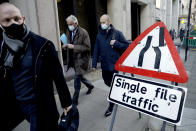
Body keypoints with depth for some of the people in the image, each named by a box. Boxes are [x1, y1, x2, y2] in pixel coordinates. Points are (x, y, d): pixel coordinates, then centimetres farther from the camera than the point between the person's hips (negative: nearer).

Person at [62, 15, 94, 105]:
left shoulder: (83, 33, -13)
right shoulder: (68, 31, 8)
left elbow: (87, 47, -16)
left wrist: (73, 46, -22)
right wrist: (66, 45, -5)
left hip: (81, 59, -7)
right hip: (73, 59, 7)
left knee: (77, 78, -5)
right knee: (79, 76, 20)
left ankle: (75, 100, 9)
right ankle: (90, 86, 47)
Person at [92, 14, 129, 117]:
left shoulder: (117, 33, -5)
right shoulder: (99, 35, 5)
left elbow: (127, 46, -4)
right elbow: (96, 51, 7)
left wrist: (116, 43, -19)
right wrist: (94, 64, 3)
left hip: (115, 65, -4)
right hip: (104, 65, 5)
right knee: (107, 82, 19)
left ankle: (111, 107, 21)